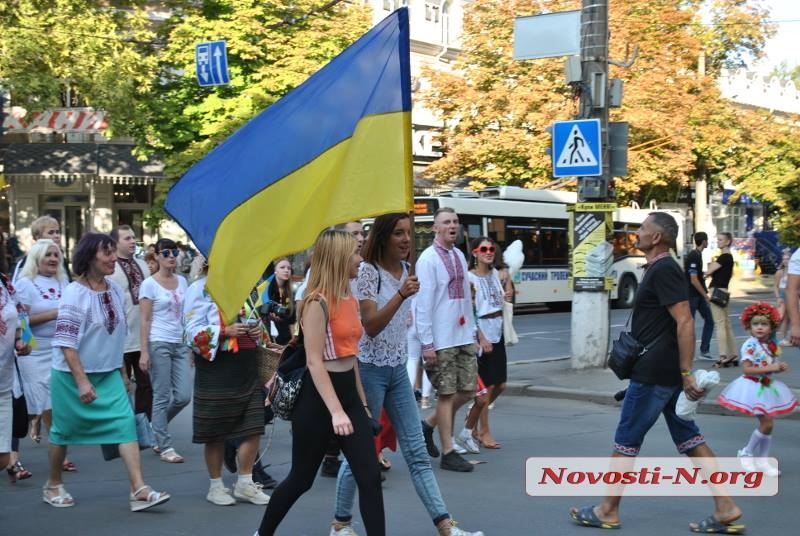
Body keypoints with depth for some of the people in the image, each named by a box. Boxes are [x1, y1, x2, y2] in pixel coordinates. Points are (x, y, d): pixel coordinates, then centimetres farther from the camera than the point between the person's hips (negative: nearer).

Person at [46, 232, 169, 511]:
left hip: (108, 374, 6)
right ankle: (53, 485, 32)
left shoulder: (115, 289, 2)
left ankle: (139, 490, -12)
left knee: (126, 423, -8)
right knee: (64, 430, 9)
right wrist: (82, 381, -25)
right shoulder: (75, 293, -18)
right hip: (72, 375, -5)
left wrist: (122, 371, 17)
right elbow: (66, 342, -21)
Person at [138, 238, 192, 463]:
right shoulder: (149, 284, -4)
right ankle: (165, 446, 7)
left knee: (183, 396, 1)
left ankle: (158, 427, 26)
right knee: (162, 397, -1)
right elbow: (145, 320, -7)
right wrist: (144, 351, -12)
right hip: (159, 344, -5)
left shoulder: (182, 281, 12)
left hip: (180, 344, 6)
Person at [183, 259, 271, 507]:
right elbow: (193, 332, -11)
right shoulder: (199, 290, -4)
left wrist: (259, 328, 4)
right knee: (216, 433, 4)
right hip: (217, 369, -6)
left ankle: (245, 483, 17)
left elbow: (255, 319, 27)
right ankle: (216, 486, 18)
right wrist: (226, 332, -22)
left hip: (247, 368, 6)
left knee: (253, 428, 5)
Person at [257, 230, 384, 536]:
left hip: (349, 391, 8)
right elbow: (314, 361, -21)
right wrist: (335, 411, -27)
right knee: (302, 478, 8)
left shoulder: (350, 300, 10)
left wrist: (362, 401, 18)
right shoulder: (317, 302, -16)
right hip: (319, 396, -7)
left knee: (370, 477, 0)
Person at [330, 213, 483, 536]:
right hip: (369, 368, -7)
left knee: (417, 451, 3)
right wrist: (401, 295, -33)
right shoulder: (368, 271, -14)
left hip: (398, 368, 7)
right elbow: (371, 326, -22)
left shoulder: (404, 269, 7)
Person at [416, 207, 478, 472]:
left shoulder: (459, 255, 12)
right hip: (441, 339, -7)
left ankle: (429, 425, 28)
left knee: (467, 390, 8)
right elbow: (423, 303, -14)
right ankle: (448, 453, 9)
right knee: (447, 393, -1)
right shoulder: (428, 259, -10)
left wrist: (473, 330, 14)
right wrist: (426, 343, -16)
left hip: (464, 336, 7)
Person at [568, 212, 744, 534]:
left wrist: (687, 373, -24)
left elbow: (685, 322, -23)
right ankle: (725, 509, 10)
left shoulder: (663, 270, -16)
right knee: (689, 438, 10)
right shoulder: (658, 269, 15)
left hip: (653, 372, -10)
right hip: (666, 372, 10)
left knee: (626, 442, 1)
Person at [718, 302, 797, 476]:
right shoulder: (750, 345, -17)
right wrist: (771, 368, -26)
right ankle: (746, 454, 9)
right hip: (753, 387, -8)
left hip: (767, 387, 8)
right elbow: (747, 370, -23)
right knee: (767, 423, -10)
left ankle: (761, 460, 21)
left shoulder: (771, 345, 6)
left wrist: (781, 367, -4)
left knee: (767, 424, 9)